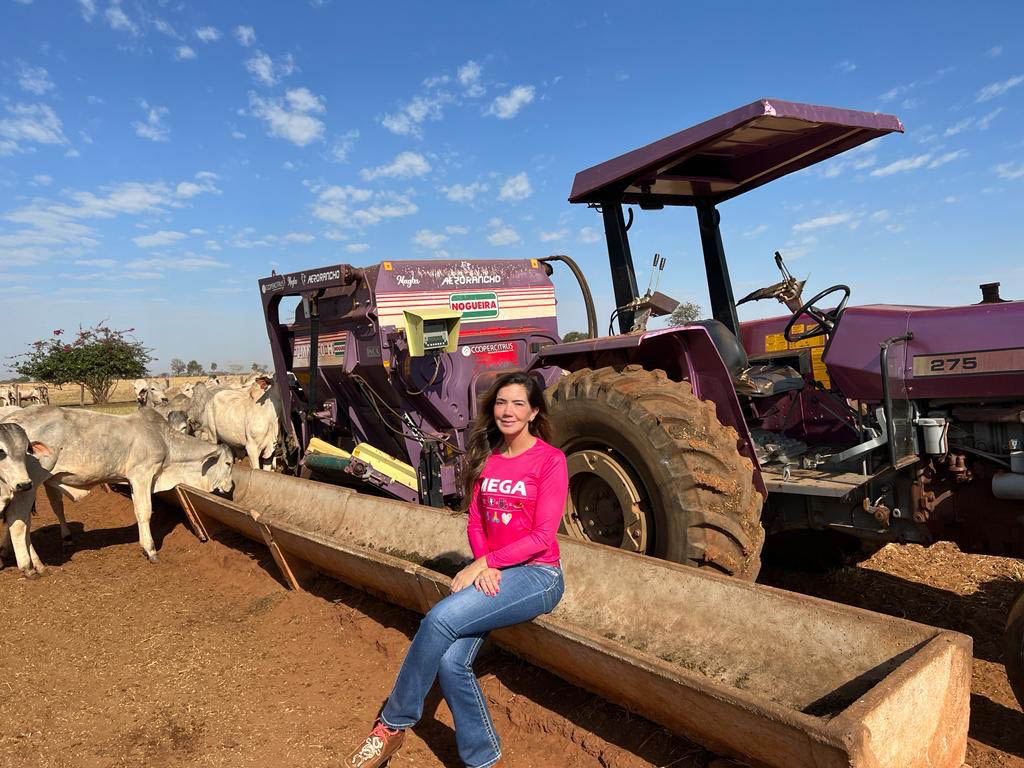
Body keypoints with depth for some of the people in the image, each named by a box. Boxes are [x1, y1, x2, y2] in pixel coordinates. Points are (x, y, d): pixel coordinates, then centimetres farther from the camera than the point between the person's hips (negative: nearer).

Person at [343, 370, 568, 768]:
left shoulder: (550, 460, -9)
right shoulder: (485, 457, 9)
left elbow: (542, 537, -13)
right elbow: (475, 522, 9)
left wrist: (483, 563, -16)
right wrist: (483, 565, -10)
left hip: (537, 574, -5)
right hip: (490, 572, 6)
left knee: (440, 618, -25)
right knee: (451, 662, -17)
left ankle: (393, 726, -5)